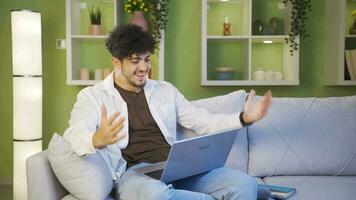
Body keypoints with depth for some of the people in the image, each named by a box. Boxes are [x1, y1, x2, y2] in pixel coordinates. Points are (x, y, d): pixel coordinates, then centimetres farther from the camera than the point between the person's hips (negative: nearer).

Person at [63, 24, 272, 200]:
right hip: (134, 172, -3)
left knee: (244, 183, -20)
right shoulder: (92, 96, 6)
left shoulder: (165, 90, 19)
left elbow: (203, 121, 18)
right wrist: (98, 139, -35)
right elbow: (75, 134, -10)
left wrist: (243, 118, 3)